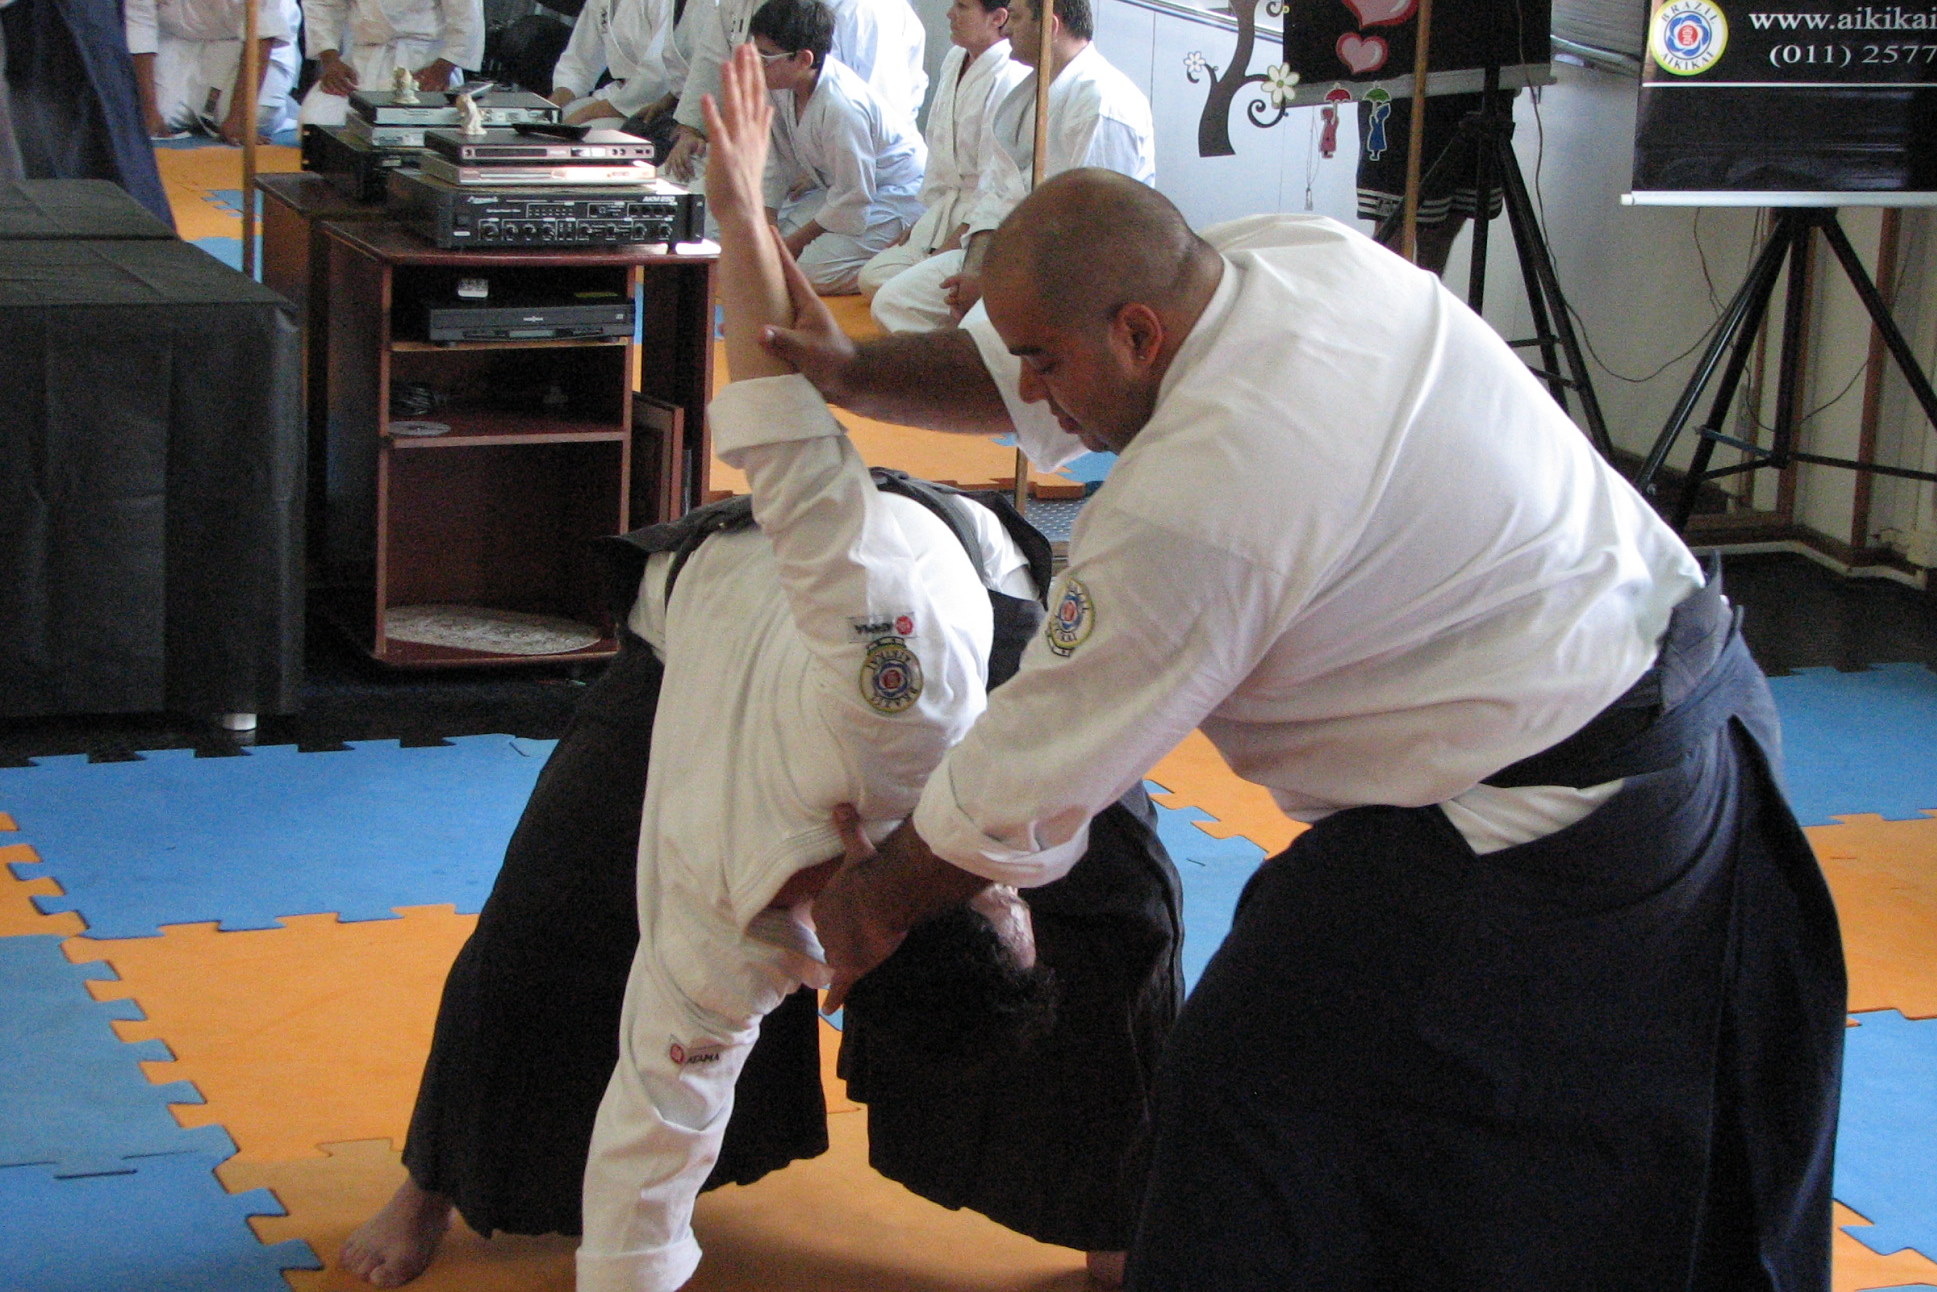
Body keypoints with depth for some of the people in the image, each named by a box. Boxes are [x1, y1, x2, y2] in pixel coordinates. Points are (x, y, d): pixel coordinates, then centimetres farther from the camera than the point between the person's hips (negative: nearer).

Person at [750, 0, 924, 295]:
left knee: (814, 272, -23)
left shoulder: (842, 107, -34)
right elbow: (778, 162, 3)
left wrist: (798, 240, -16)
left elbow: (853, 197, -26)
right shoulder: (782, 88, -9)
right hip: (833, 187, 9)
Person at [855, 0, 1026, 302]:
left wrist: (949, 248, -19)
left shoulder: (1008, 79, -20)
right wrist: (914, 229, 14)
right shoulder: (955, 61, 9)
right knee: (872, 278, -1)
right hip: (946, 209, 10)